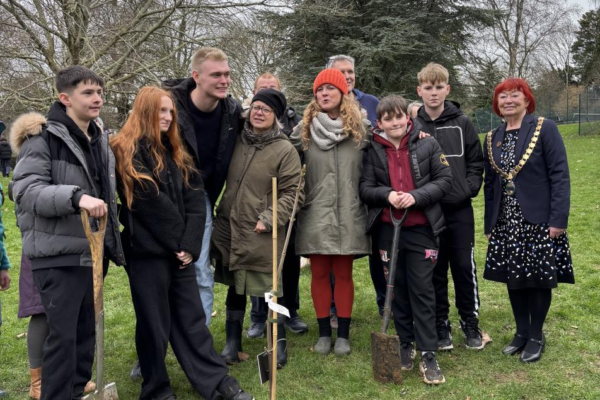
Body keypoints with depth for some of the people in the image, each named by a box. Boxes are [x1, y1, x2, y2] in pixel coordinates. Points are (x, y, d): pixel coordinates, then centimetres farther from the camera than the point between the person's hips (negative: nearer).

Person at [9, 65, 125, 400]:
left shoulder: (100, 141, 14)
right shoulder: (42, 137, -9)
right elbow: (26, 191, -19)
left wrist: (114, 242, 19)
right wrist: (76, 196, -34)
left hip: (94, 252, 7)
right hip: (59, 254, -7)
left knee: (87, 331, 14)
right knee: (63, 334, -6)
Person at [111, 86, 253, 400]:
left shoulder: (174, 152, 14)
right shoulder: (126, 152, -7)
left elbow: (195, 200, 4)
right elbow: (151, 203, -14)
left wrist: (190, 243, -8)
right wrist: (179, 241, -8)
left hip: (179, 250, 6)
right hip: (147, 251, -6)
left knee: (191, 317, 12)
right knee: (154, 322, 5)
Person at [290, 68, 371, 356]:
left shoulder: (362, 128, 3)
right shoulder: (304, 129, 4)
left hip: (348, 214, -1)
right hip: (315, 213, 1)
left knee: (343, 273, 7)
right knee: (319, 273, 8)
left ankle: (343, 333, 20)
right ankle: (324, 332, 22)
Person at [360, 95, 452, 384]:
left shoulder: (427, 144, -1)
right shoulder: (374, 151, 3)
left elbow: (444, 179, -2)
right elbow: (365, 188, 3)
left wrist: (416, 196, -17)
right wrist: (387, 194, -17)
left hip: (421, 228, -2)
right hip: (388, 229, 2)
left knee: (422, 290, 0)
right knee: (397, 289, 12)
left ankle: (428, 355, 8)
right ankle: (404, 345, 26)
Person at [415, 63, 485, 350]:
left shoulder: (462, 123, 3)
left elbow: (476, 163, 6)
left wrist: (469, 189, -6)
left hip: (460, 210, 0)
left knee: (464, 267, 5)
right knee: (435, 270, 9)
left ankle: (470, 322, 22)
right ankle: (440, 324, 22)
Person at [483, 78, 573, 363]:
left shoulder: (545, 129, -6)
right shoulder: (493, 138, 10)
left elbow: (560, 175, -10)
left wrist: (559, 219, -15)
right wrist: (489, 224, 11)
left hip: (539, 220, -4)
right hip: (507, 223, 5)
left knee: (539, 278, 5)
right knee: (513, 278, 10)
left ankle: (536, 336, 22)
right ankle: (522, 332, 27)